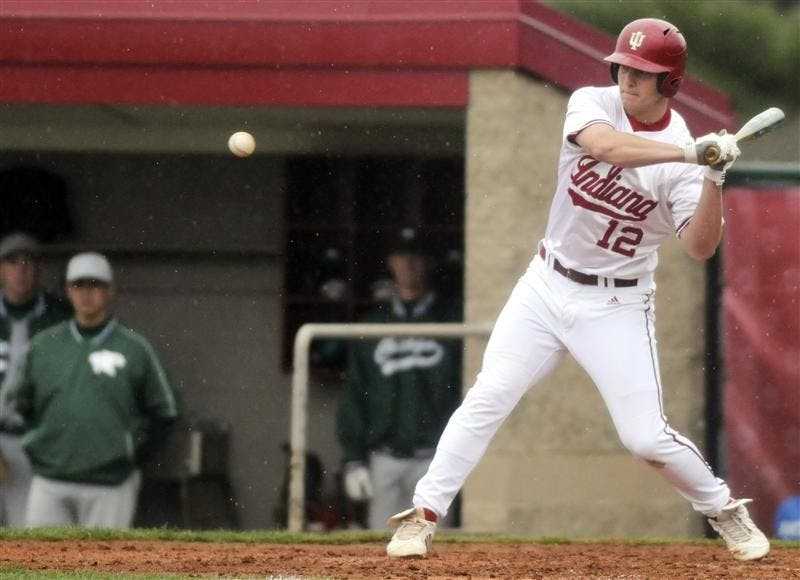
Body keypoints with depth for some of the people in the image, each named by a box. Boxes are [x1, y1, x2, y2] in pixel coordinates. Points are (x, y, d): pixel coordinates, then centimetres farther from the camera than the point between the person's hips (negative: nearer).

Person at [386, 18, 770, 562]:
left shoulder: (683, 156, -11)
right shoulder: (592, 104, -7)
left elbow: (700, 246, -20)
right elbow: (603, 145, -31)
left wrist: (714, 180, -35)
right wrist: (690, 152, -40)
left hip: (617, 306, -2)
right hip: (548, 286, 2)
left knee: (646, 436, -7)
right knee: (488, 398, -7)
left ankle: (724, 509, 17)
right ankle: (423, 515, 0)